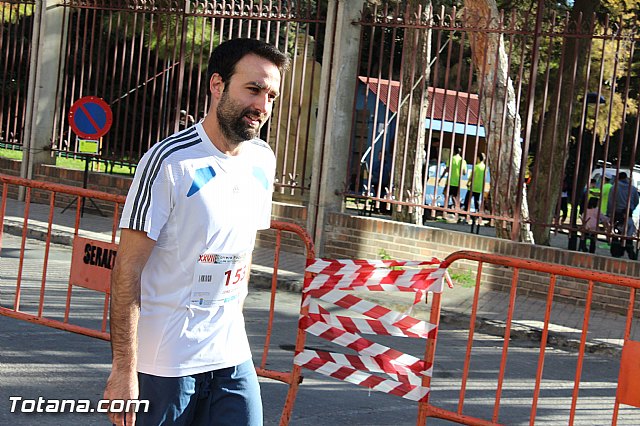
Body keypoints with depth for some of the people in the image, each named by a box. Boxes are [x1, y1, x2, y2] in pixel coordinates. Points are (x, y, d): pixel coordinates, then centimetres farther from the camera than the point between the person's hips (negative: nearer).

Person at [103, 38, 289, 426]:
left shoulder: (263, 161, 5)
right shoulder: (170, 161, -14)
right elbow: (127, 269, -15)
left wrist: (233, 315, 16)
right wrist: (123, 370, -18)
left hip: (233, 354, 6)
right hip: (165, 360, -5)